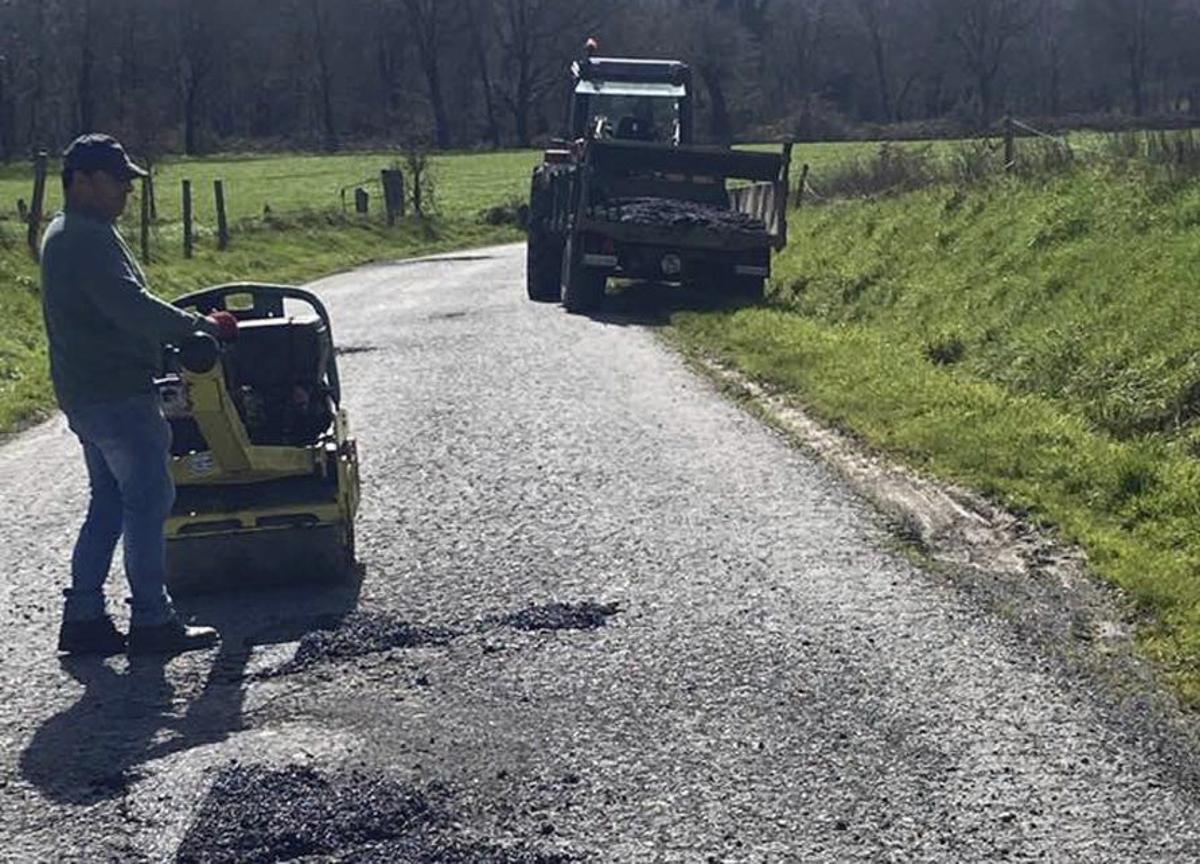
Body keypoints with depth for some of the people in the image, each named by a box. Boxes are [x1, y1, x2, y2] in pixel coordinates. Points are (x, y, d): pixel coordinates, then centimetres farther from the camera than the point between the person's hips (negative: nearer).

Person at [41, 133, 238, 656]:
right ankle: (151, 621, 2)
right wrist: (197, 325, -18)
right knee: (148, 501, -3)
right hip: (117, 395, -11)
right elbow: (131, 306, -27)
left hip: (85, 393, 11)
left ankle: (83, 617, 17)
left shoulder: (63, 234, 17)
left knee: (109, 502, 15)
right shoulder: (89, 238, -17)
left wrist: (177, 325, 15)